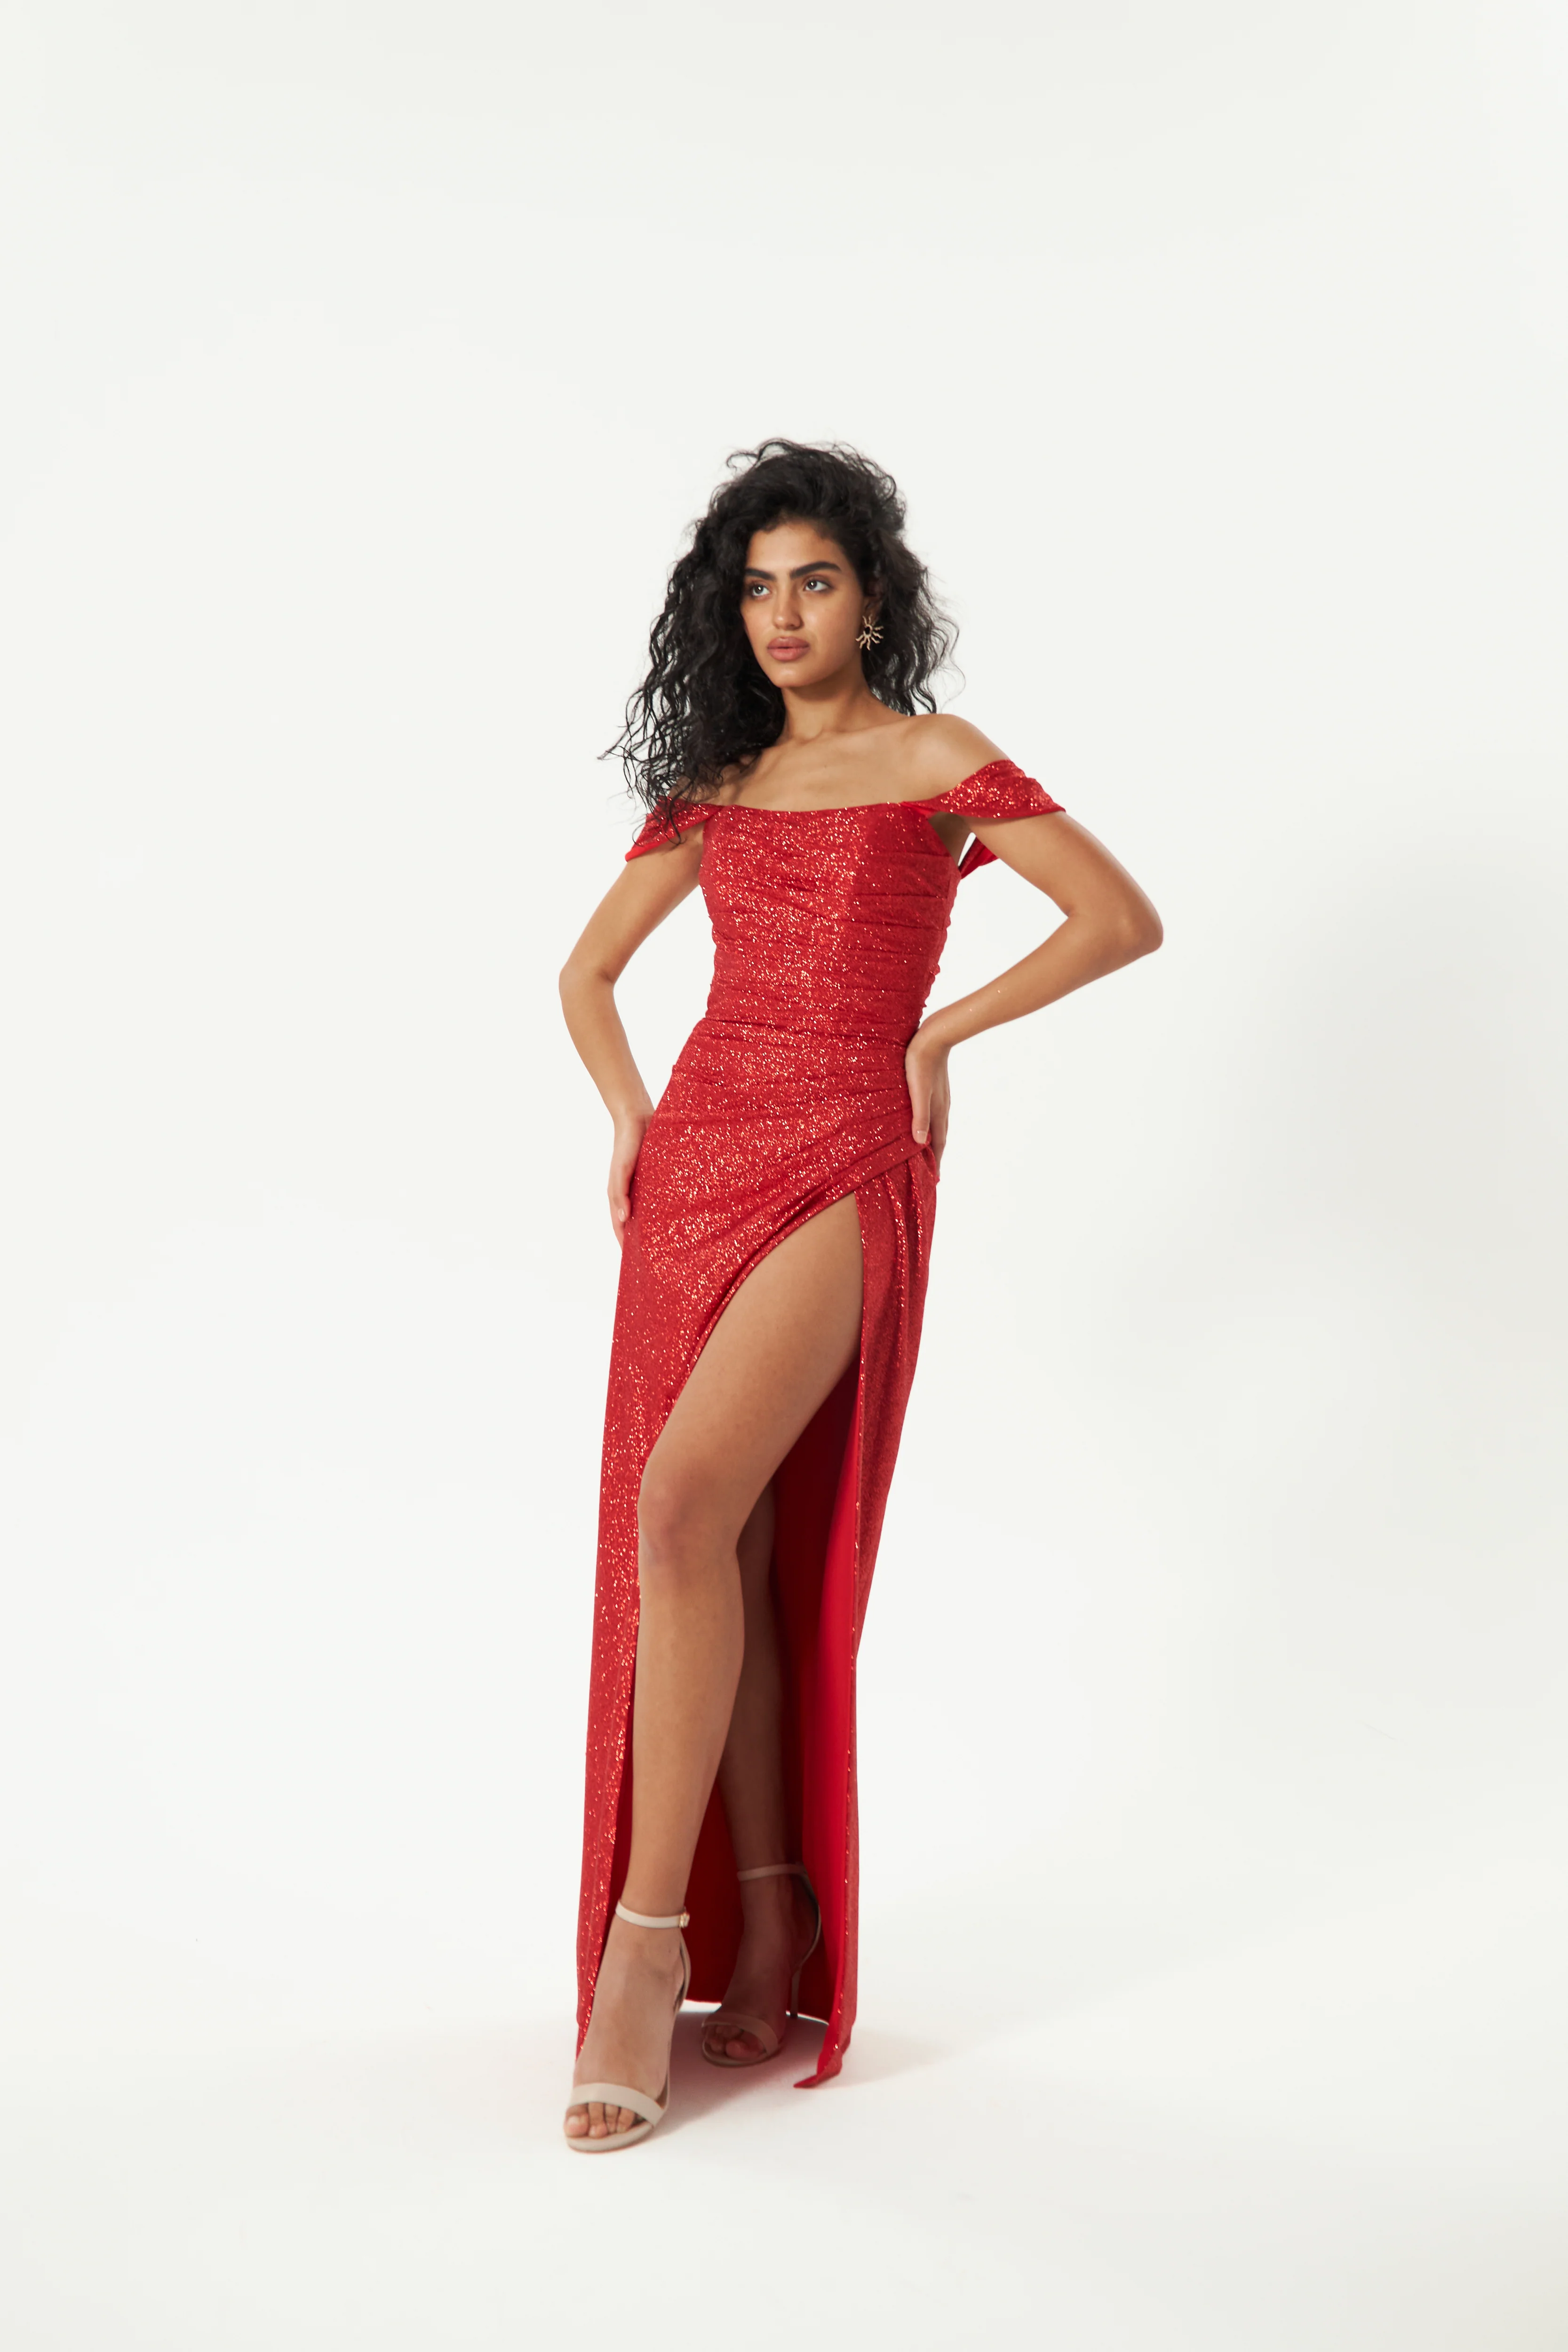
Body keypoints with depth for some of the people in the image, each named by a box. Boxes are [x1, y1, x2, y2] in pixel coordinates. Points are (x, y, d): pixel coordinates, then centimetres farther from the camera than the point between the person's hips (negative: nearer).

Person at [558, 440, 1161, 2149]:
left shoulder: (934, 761, 3)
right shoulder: (714, 782, 16)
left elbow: (1123, 918, -3)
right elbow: (588, 970, 24)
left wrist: (937, 1031, -3)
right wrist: (631, 1114, 7)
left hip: (843, 1170, -5)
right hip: (699, 1162, 6)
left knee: (685, 1502, -23)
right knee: (721, 1549, 2)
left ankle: (649, 1930, -15)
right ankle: (767, 1916, 13)